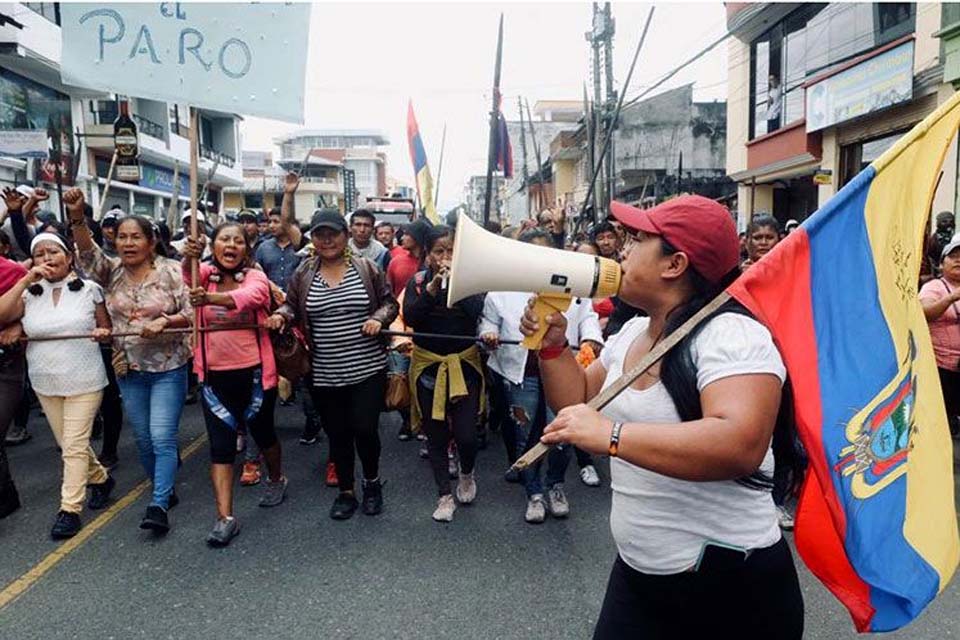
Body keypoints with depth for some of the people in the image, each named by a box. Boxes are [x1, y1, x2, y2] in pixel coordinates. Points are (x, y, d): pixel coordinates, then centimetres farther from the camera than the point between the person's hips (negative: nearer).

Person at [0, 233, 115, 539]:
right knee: (68, 444, 15)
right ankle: (100, 479, 38)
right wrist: (26, 280, -14)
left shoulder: (89, 289, -3)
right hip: (45, 383, 4)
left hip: (83, 382, -4)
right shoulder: (29, 294, 3)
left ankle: (69, 509, 6)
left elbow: (106, 328, 6)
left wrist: (102, 333, -17)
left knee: (74, 446, -3)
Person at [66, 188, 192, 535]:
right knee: (143, 440, 14)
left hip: (168, 368, -4)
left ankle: (159, 505, -4)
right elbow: (88, 252, -17)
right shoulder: (112, 271, 3)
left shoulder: (171, 271, -7)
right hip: (129, 371, 5)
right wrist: (77, 217, -32)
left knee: (162, 438, -9)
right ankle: (166, 490, 33)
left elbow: (192, 313, -8)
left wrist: (164, 321, -26)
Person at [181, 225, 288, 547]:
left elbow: (247, 296, -31)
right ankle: (225, 517, 7)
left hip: (254, 373, -2)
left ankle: (276, 479, 45)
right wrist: (189, 257, -46)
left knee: (262, 432, 18)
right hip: (214, 375, 2)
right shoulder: (206, 274, 1)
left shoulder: (256, 277, -8)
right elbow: (188, 275, -22)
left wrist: (210, 298, -50)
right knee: (220, 445, 0)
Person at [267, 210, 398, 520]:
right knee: (338, 434, 11)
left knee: (364, 429, -4)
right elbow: (291, 305, 11)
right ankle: (345, 492, 30)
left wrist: (378, 318, -14)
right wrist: (281, 315, -11)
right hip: (325, 374, 2)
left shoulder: (366, 267, 0)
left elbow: (389, 302, 5)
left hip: (367, 369, -2)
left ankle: (372, 482, 25)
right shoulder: (303, 274, 4)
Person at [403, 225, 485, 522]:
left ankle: (467, 475, 29)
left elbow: (476, 312, -17)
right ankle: (445, 495, 25)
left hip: (464, 363, -1)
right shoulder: (417, 281, 1)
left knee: (466, 434, -5)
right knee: (436, 435, 8)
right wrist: (432, 287, -23)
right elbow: (410, 317, -15)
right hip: (428, 365, 1)